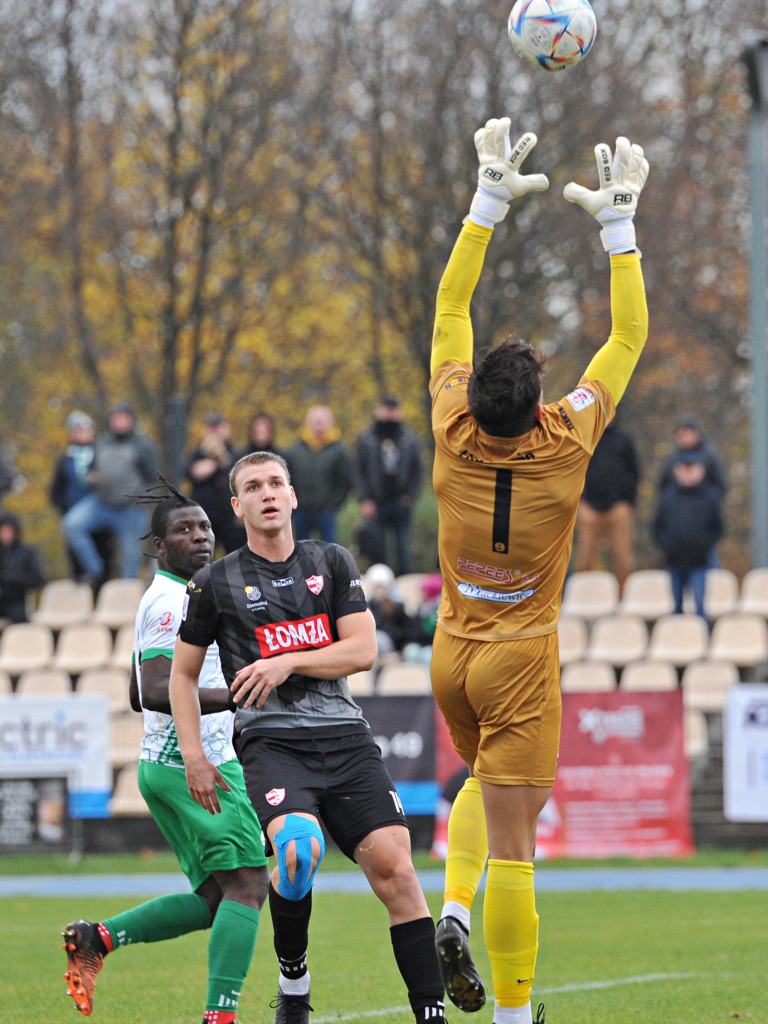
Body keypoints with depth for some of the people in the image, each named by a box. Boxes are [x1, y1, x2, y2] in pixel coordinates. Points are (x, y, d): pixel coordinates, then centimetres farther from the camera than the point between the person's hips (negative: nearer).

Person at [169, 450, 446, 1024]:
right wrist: (194, 756, 6)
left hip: (345, 739, 2)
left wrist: (288, 663, -9)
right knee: (298, 849, -31)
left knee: (395, 870, -12)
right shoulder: (217, 583, 9)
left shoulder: (332, 563, 13)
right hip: (271, 741, -2)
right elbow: (183, 673, 17)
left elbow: (363, 650, 5)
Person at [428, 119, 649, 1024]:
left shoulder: (455, 433, -9)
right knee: (511, 840, -3)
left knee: (484, 781, 29)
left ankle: (453, 910, 6)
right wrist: (617, 220, -1)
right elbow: (628, 336, -5)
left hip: (451, 651, 4)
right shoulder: (564, 442, -16)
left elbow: (450, 307, 1)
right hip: (520, 659, -4)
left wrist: (490, 199, 3)